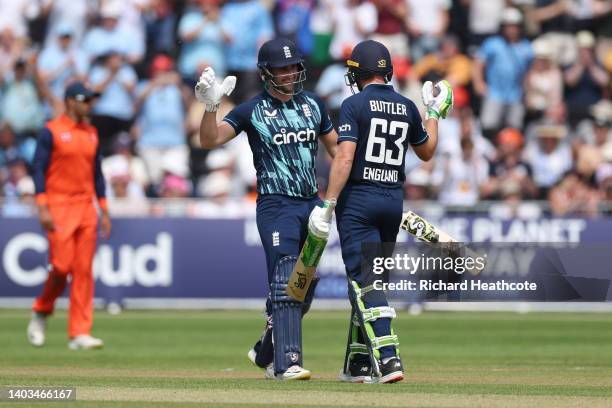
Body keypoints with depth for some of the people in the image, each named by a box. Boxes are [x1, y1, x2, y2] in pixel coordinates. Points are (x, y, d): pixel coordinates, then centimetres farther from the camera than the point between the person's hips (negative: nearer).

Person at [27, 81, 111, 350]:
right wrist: (43, 208, -16)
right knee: (61, 266, -11)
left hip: (86, 207, 6)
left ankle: (80, 333, 0)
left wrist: (104, 210, 13)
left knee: (84, 271, 0)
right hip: (59, 207, -6)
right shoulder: (51, 131, -4)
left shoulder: (91, 133, 14)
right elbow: (39, 170, -8)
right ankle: (41, 313, 16)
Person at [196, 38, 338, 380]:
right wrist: (211, 106, -28)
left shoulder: (313, 105, 10)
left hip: (312, 204, 6)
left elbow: (336, 148, 17)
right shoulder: (253, 110, -3)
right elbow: (211, 140, -12)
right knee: (284, 284, -14)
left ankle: (266, 352, 26)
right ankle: (287, 363, -16)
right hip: (276, 206, -5)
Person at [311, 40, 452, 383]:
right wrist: (435, 114, 34)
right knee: (370, 281, 15)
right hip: (394, 200, 6)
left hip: (359, 199, -6)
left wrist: (328, 204, -17)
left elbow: (345, 157, -17)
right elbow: (427, 152, 22)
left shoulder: (355, 104, -8)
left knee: (365, 281, -10)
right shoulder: (407, 107, 8)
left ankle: (388, 358, -25)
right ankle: (360, 364, 18)